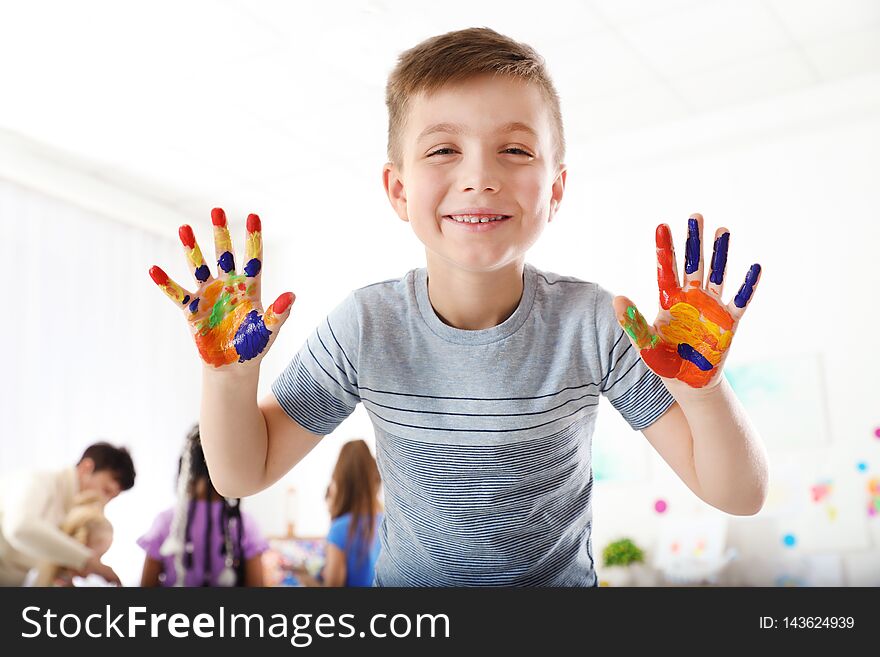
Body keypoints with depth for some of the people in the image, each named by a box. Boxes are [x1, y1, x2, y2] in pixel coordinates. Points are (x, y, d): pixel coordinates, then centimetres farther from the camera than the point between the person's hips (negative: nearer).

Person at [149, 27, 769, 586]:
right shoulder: (364, 327, -18)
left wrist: (701, 385, -36)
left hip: (561, 579, 0)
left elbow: (739, 496, -19)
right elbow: (245, 474, -9)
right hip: (407, 582, 1)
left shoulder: (593, 324, -21)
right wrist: (230, 374, -25)